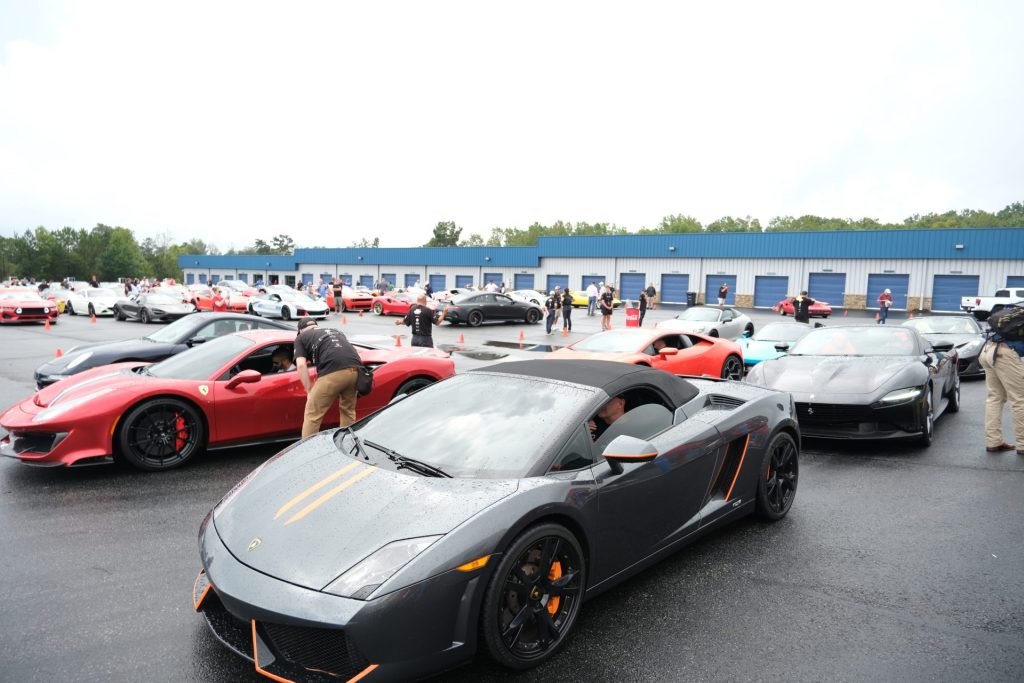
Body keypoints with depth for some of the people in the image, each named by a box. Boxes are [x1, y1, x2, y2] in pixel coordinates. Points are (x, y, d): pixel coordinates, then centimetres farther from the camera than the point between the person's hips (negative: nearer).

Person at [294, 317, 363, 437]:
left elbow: (301, 365, 7)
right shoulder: (336, 331, 36)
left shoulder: (301, 337, 22)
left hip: (332, 373, -5)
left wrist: (309, 391, 11)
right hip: (355, 369, 5)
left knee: (312, 415, 7)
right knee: (348, 411, 25)